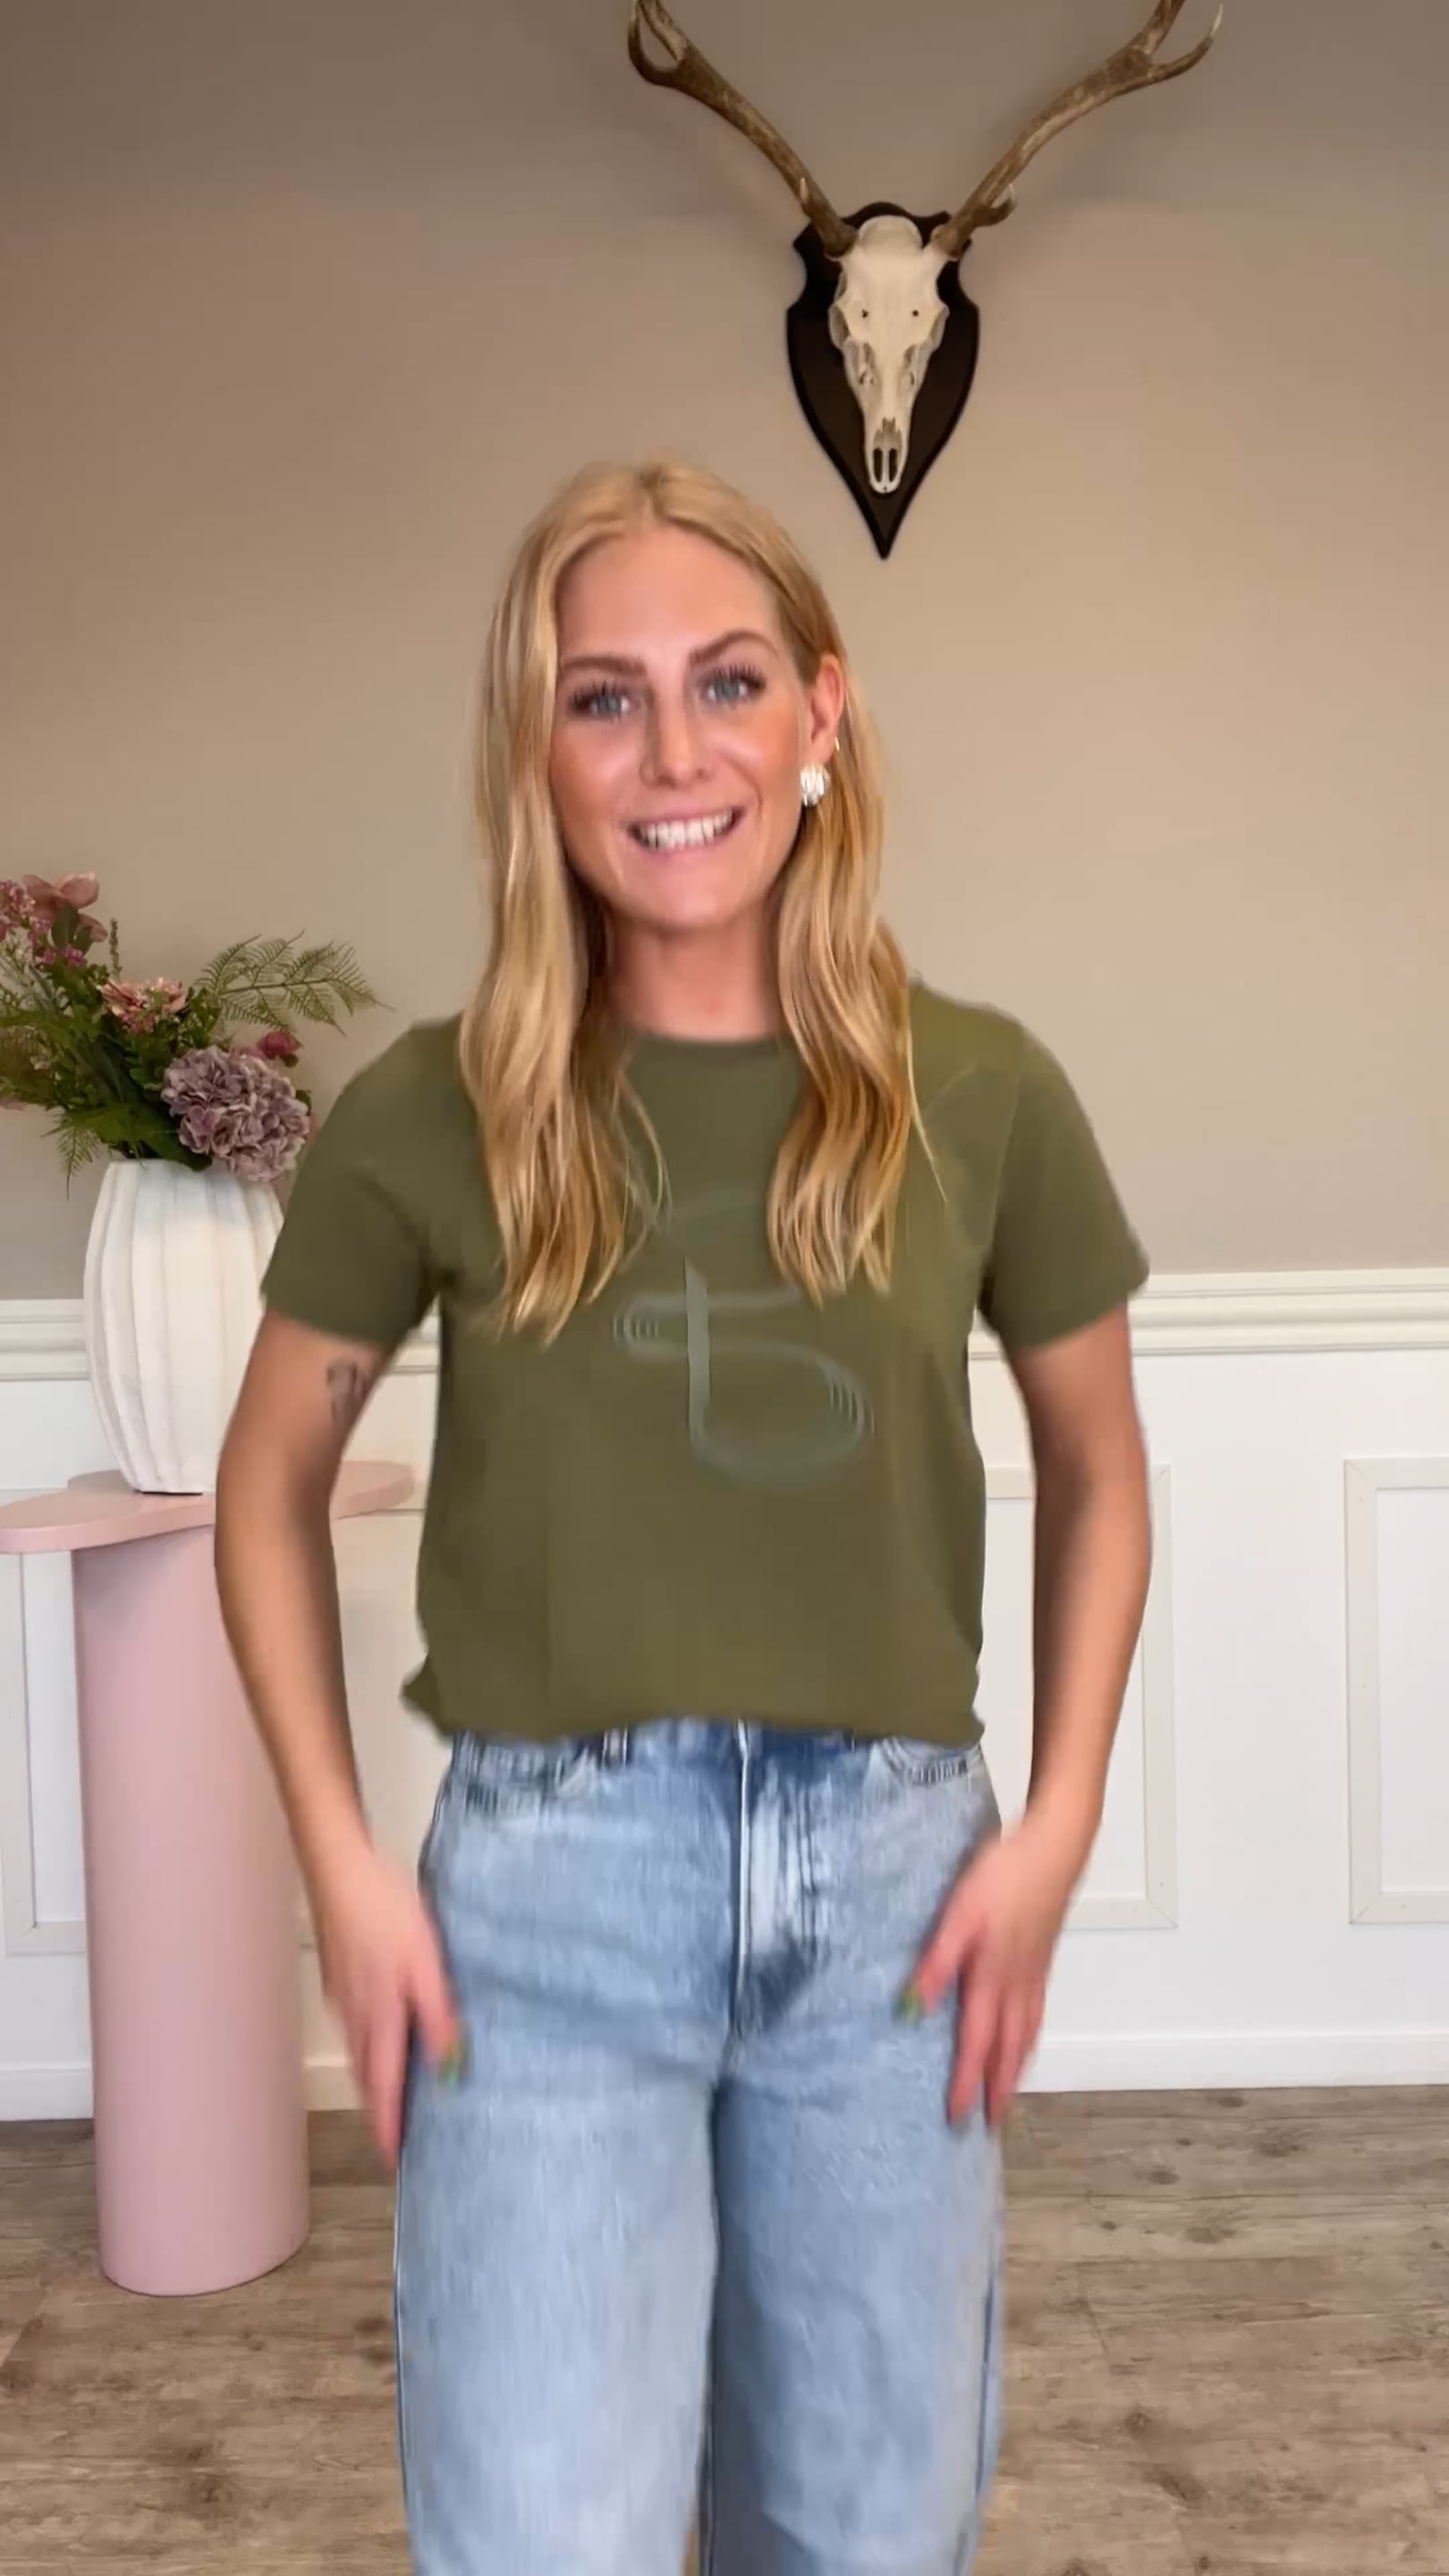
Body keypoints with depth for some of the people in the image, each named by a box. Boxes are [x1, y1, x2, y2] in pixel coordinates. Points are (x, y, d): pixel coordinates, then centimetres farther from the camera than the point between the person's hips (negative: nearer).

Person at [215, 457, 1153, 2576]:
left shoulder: (979, 1095, -2)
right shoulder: (432, 1115, -6)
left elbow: (1097, 1469, 10)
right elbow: (270, 1484, 5)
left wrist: (1060, 1821, 1)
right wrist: (340, 1860, -2)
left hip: (897, 1868, 2)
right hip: (550, 1880, -2)